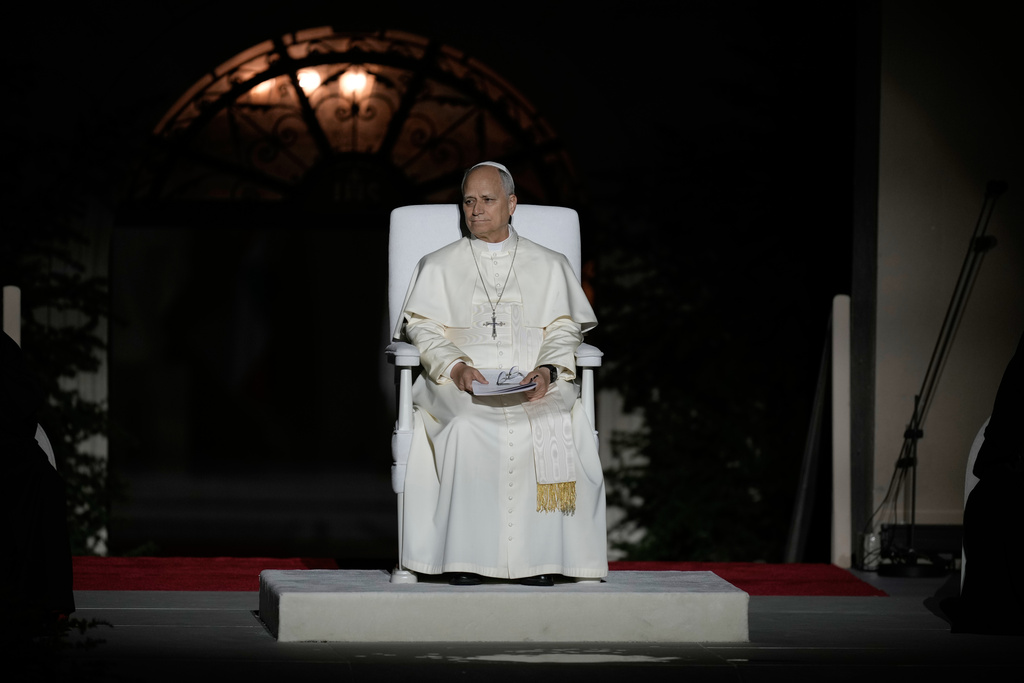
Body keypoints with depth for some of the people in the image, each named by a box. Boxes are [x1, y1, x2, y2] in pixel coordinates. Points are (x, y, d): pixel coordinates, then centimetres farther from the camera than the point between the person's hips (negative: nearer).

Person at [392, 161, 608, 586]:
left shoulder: (549, 266, 17)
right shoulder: (438, 267, 17)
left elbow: (563, 330, 10)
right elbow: (423, 329, 7)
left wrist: (548, 370, -12)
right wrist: (455, 367, -13)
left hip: (533, 381, 0)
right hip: (459, 382, 0)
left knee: (554, 426, -33)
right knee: (468, 427, -35)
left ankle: (538, 557, -30)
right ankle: (463, 557, -33)